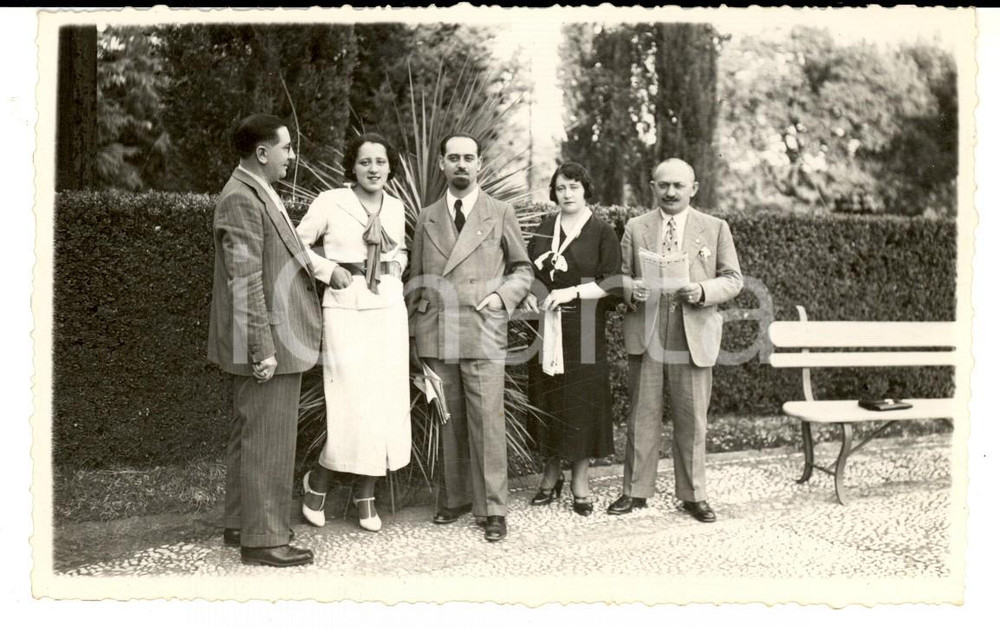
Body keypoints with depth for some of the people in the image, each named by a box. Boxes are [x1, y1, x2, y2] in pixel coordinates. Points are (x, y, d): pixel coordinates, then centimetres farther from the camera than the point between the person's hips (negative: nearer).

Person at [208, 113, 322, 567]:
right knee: (267, 441, -3)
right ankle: (262, 539, 7)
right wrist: (263, 349, -22)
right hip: (267, 342, -11)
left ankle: (241, 524, 30)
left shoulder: (258, 194, 15)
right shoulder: (241, 199, -17)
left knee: (248, 435, 18)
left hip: (277, 340, 11)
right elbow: (245, 281, -22)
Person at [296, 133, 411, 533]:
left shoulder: (396, 207, 12)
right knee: (353, 403, -8)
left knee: (387, 403, 4)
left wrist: (396, 271, 9)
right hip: (346, 308, -5)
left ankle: (366, 496, 18)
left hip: (389, 308, 5)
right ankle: (318, 481, 17)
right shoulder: (330, 202, -2)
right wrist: (329, 270, -8)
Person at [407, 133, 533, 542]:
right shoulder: (427, 219, 13)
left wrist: (502, 295, -6)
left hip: (483, 334, -2)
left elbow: (522, 269, 12)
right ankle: (455, 497, 22)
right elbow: (415, 280, 16)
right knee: (448, 421, 9)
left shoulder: (500, 213, 7)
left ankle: (492, 509, 5)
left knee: (487, 422, -4)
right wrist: (413, 332, 11)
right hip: (436, 336, 3)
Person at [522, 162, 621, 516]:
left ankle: (580, 481, 12)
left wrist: (572, 292, -17)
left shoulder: (602, 232, -1)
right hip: (545, 328, 4)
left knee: (581, 399, 0)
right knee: (546, 398, 6)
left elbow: (613, 283, -7)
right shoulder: (544, 228, 11)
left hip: (582, 330, -3)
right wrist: (527, 293, -2)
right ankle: (551, 474, 19)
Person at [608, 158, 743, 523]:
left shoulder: (715, 228, 7)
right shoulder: (635, 227, 9)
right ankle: (636, 491, 17)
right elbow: (620, 274, 10)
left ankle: (693, 495, 19)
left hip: (694, 340, 0)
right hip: (645, 339, 1)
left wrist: (703, 291, -14)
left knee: (692, 420, 6)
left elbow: (733, 279, 5)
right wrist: (630, 288, -13)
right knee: (641, 418, 6)